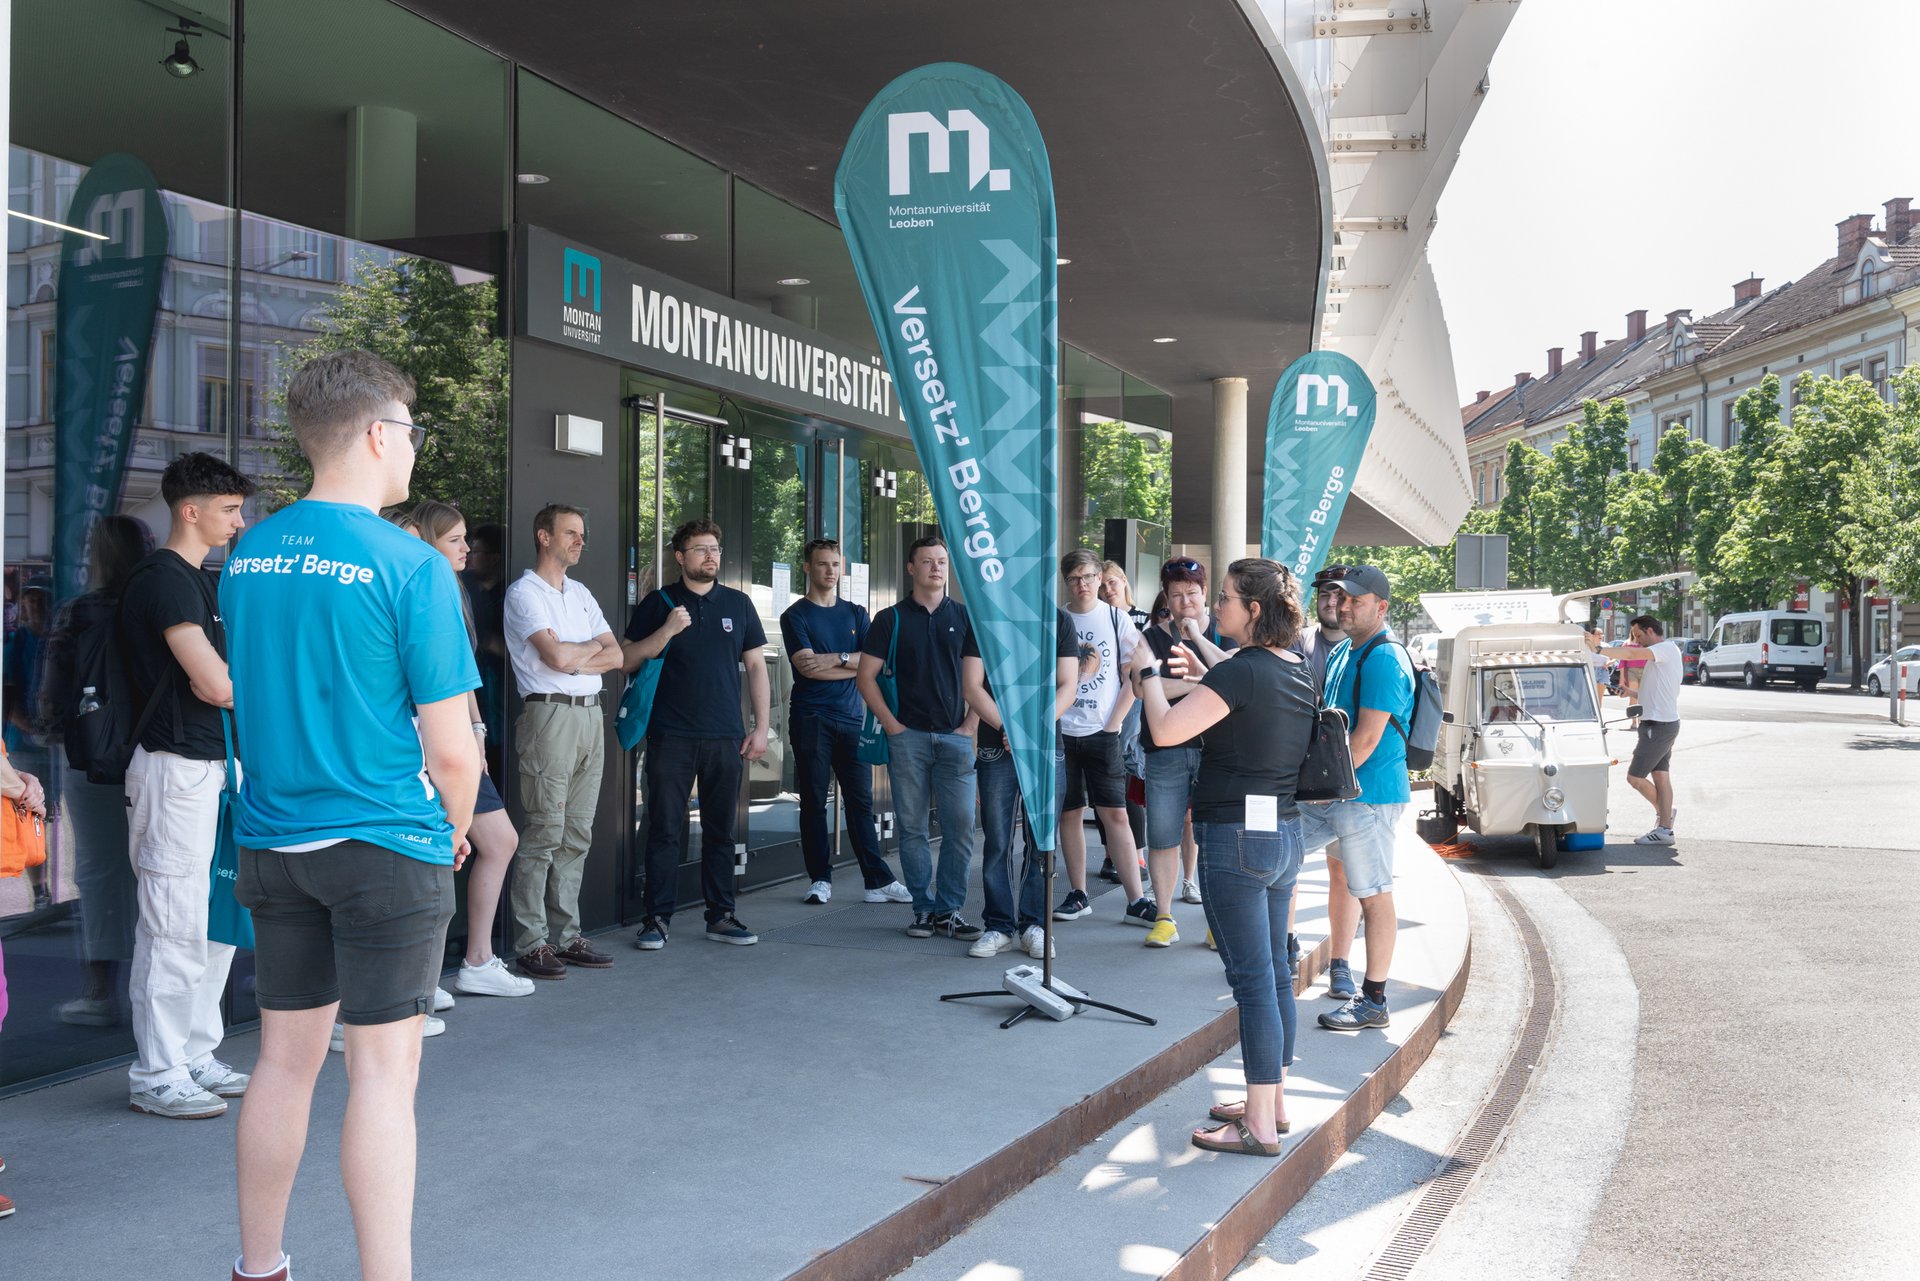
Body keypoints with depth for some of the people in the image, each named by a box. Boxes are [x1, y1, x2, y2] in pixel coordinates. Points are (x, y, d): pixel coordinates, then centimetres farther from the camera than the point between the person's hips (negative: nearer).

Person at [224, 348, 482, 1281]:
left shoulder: (245, 558, 6)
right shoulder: (409, 566, -14)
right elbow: (451, 751, -15)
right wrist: (454, 835, 4)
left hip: (273, 843, 6)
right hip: (387, 848, -6)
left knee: (285, 1056, 16)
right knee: (383, 1069, 0)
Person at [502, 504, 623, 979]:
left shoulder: (581, 593, 19)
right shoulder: (525, 592, -4)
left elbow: (615, 657, 11)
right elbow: (556, 656, -16)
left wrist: (573, 659, -6)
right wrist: (593, 646, 3)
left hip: (590, 714, 8)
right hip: (551, 714, -7)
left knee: (577, 834, 8)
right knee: (544, 833, -8)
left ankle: (566, 935, 14)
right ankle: (530, 943, -3)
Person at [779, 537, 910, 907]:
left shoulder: (855, 614, 15)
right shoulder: (795, 616, 2)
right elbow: (807, 666, -11)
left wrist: (836, 659, -11)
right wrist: (853, 665, -4)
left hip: (851, 717, 3)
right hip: (811, 719, -3)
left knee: (860, 801, 3)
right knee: (814, 802, 1)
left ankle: (879, 881, 4)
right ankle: (820, 879, 9)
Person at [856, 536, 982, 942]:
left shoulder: (964, 616, 9)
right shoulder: (891, 619, 5)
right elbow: (865, 676, 4)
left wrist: (971, 723, 0)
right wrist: (891, 723, -4)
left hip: (955, 737, 1)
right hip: (907, 737, -1)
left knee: (960, 826, -2)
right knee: (913, 828, 3)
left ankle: (949, 910, 7)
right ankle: (924, 909, 12)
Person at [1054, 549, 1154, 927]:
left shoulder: (1116, 619, 3)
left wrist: (1115, 722, -4)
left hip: (1102, 731, -1)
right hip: (1060, 731, 1)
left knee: (1115, 814, -3)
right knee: (1068, 812, 5)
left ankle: (1135, 901, -2)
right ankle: (1078, 895, 15)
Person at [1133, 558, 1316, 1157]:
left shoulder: (1243, 671, -18)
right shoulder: (1297, 669, 8)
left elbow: (1166, 730, -22)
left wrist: (1151, 678, -5)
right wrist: (1201, 672, 19)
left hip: (1237, 837, -9)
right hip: (1284, 833, 9)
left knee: (1253, 980, -4)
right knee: (1273, 975, 16)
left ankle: (1260, 1127, 4)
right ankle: (1273, 1103, 27)